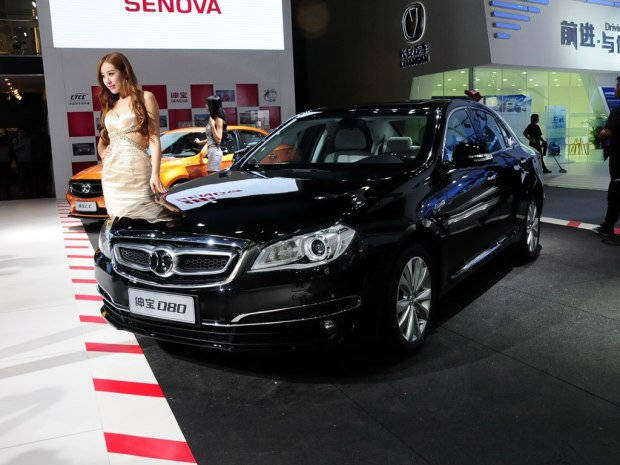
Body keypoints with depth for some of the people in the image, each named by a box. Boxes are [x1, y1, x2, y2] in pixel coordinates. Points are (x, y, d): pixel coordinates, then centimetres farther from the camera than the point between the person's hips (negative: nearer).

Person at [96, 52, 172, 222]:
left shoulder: (145, 98, 3)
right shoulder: (109, 105, 19)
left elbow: (154, 139, -3)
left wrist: (155, 174, -14)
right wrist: (102, 153, 8)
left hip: (136, 172, -5)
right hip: (111, 174, 6)